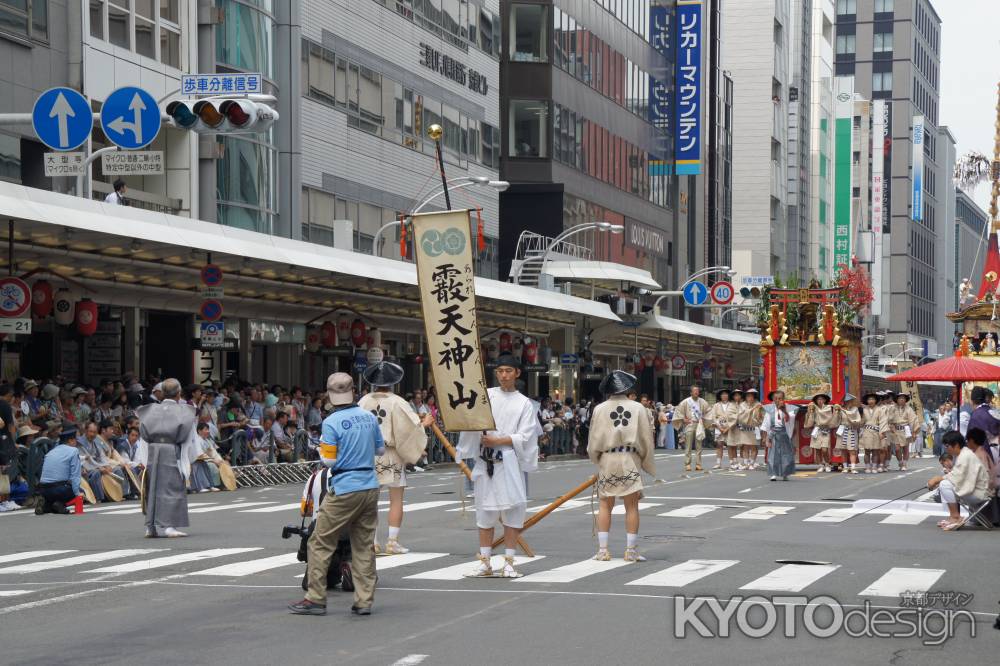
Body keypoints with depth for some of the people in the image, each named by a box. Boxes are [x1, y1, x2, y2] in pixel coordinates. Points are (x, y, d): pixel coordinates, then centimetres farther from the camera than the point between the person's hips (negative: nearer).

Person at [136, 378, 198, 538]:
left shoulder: (152, 409, 9)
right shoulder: (183, 411, 0)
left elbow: (143, 431, 4)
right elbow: (188, 437, -3)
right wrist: (189, 459, 0)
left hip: (153, 451, 4)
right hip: (172, 452, -4)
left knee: (153, 489, 10)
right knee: (172, 488, -2)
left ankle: (151, 526, 11)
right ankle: (168, 525, -9)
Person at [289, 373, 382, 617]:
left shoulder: (331, 423, -12)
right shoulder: (369, 417, 5)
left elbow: (329, 460, -11)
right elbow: (381, 449, 15)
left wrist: (321, 450, 8)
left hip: (344, 490, -6)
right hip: (370, 487, 6)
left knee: (320, 543, 4)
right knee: (364, 545, 10)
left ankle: (316, 598, 4)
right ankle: (364, 601, 9)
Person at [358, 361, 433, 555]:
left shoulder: (363, 402, -2)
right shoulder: (396, 403, -11)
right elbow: (411, 426, -10)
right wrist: (425, 424, 8)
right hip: (392, 455, -3)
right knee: (396, 499, 2)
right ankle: (392, 542, -2)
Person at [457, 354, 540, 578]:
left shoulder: (524, 404, 7)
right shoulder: (485, 395, 9)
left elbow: (524, 437, -1)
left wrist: (498, 441, -11)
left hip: (509, 461, -1)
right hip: (485, 460, 1)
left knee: (512, 509, -4)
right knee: (485, 509, 4)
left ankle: (508, 563, 2)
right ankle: (485, 562, 10)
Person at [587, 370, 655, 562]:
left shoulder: (600, 409, -4)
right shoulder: (637, 408, -3)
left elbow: (594, 441, 0)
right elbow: (646, 438, 2)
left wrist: (596, 459, 19)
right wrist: (647, 463, 14)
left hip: (607, 459, 0)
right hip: (630, 460, 0)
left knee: (605, 505, 7)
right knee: (631, 506, 4)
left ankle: (602, 549, 4)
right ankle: (631, 550, 3)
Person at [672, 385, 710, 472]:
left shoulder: (702, 402, 5)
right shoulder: (686, 402, -3)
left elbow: (707, 411, 20)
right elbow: (678, 411, 2)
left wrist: (704, 419, 10)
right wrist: (683, 419, -3)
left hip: (699, 425, 3)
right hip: (689, 425, -3)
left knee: (699, 446, 2)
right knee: (688, 446, -3)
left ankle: (698, 464, 6)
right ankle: (687, 464, 0)